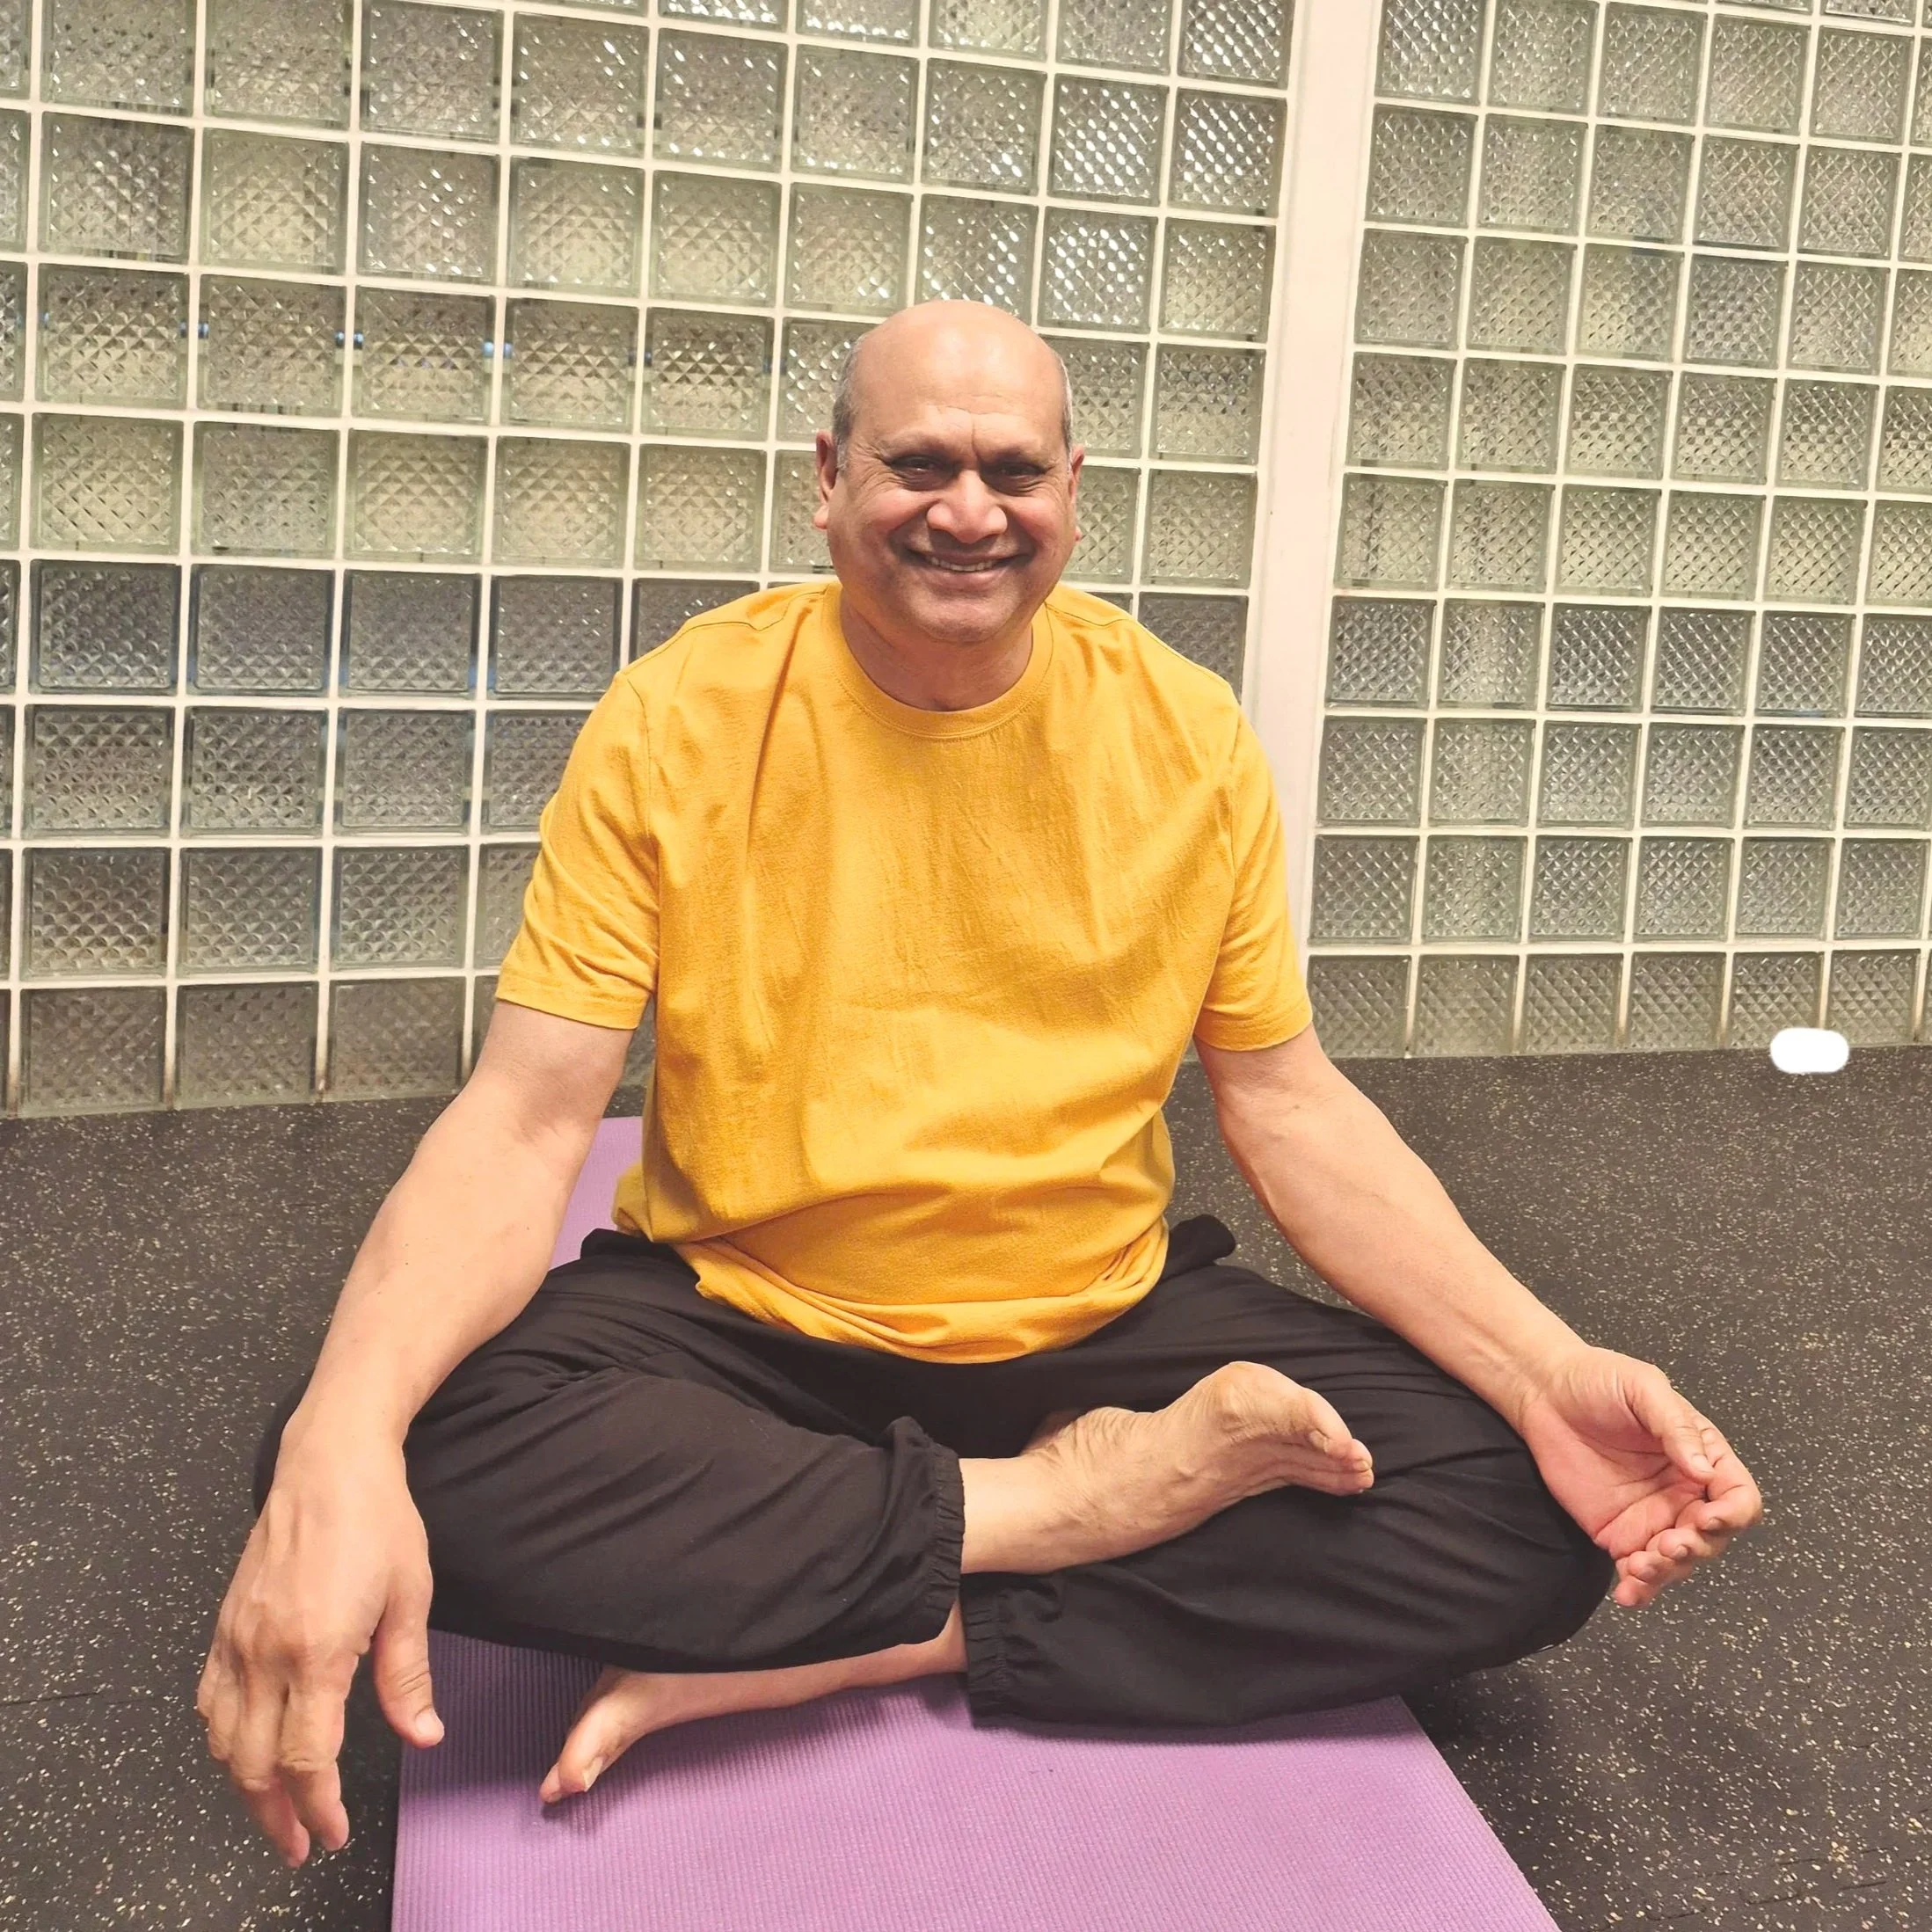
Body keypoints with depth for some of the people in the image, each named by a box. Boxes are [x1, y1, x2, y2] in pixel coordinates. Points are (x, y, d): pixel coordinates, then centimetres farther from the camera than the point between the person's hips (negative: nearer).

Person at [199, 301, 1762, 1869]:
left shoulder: (1189, 737, -3)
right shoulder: (680, 722, -10)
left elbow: (1289, 1105, 2)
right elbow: (524, 1123, -14)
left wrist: (1552, 1372, -13)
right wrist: (342, 1441, -34)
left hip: (1100, 1327, 3)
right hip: (741, 1324, -2)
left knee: (1534, 1517, -17)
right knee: (419, 1459, -32)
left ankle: (832, 1652, -19)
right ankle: (1061, 1505, -16)